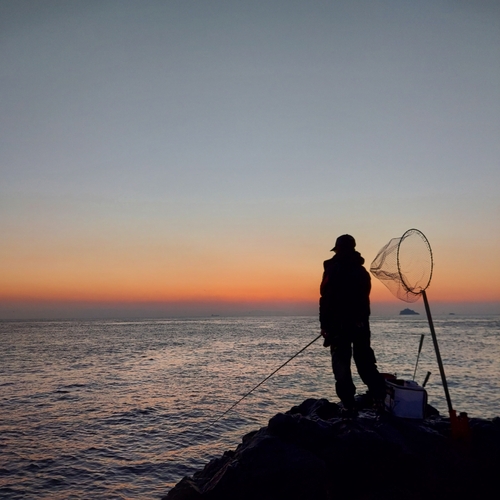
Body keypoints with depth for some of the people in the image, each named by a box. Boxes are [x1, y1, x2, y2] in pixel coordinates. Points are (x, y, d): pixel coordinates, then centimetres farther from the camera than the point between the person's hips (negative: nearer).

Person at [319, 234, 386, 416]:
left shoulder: (333, 270, -9)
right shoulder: (361, 271, 9)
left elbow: (326, 299, -13)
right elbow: (364, 298, 14)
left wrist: (325, 325, -8)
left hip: (339, 324, -5)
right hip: (361, 323, 6)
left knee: (341, 364, 1)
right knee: (365, 362, 14)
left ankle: (349, 404, -1)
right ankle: (380, 397, 9)